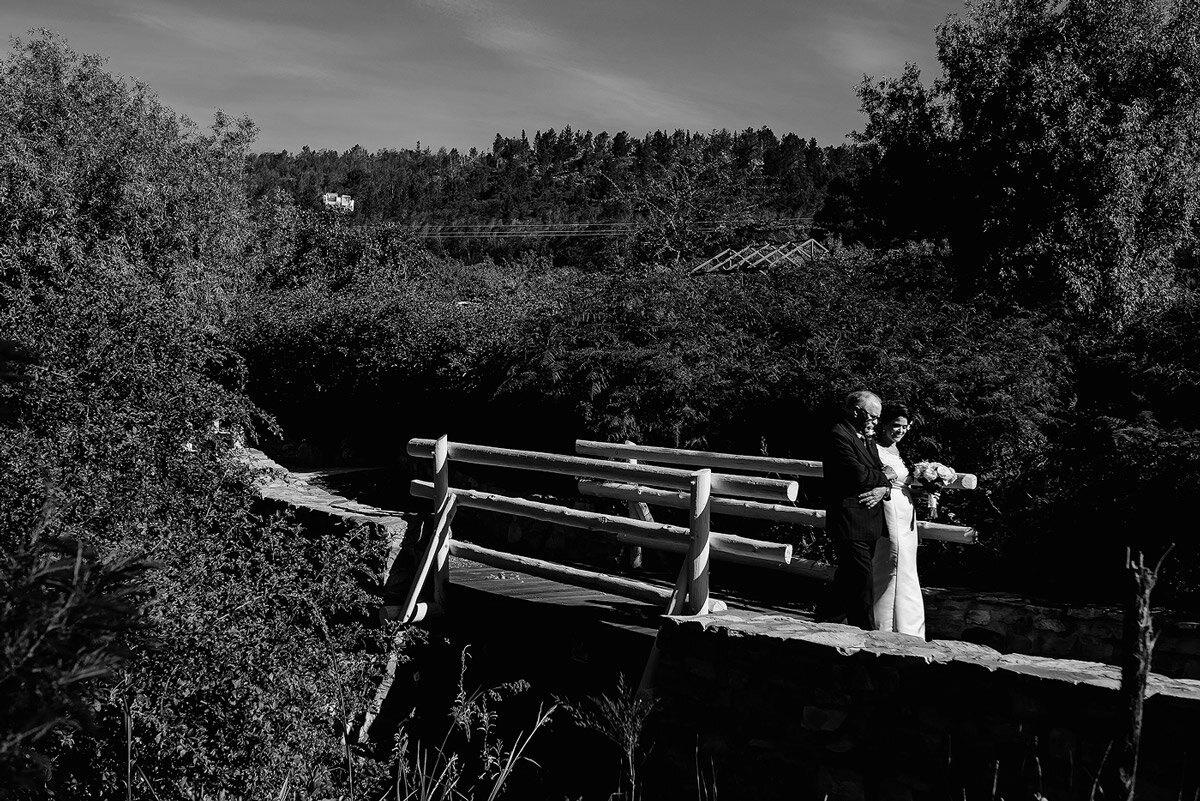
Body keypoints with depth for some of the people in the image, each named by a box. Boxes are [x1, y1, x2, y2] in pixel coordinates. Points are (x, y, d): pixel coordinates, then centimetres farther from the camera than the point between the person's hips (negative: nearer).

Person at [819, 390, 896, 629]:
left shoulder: (866, 439, 19)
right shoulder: (839, 436, -12)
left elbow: (884, 476, 16)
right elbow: (858, 475, -23)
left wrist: (883, 488, -7)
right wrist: (885, 477, -6)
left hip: (869, 524, 10)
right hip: (850, 522, -9)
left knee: (849, 577, 17)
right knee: (862, 581, -8)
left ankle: (826, 618, 31)